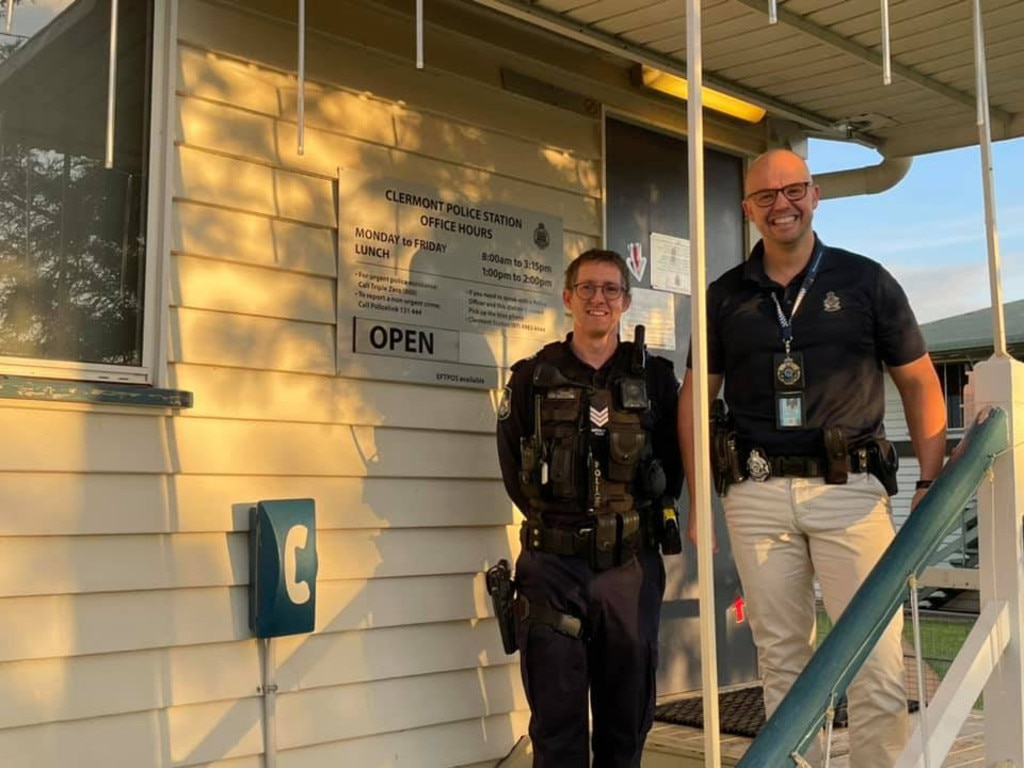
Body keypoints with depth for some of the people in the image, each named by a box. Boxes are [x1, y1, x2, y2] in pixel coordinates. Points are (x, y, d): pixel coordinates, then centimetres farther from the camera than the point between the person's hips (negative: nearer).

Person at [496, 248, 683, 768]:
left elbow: (673, 466, 8)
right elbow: (514, 470, 6)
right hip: (553, 563, -1)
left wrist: (641, 517, 1)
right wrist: (554, 518, 1)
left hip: (632, 565, 1)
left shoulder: (655, 378, 5)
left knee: (627, 714, 11)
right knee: (556, 715, 4)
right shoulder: (532, 378, 4)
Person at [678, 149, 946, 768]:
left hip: (850, 488, -2)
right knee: (781, 657, 10)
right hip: (755, 495, 2)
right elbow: (696, 395, 14)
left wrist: (931, 482, 0)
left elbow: (920, 382, 8)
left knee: (877, 658, -6)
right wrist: (698, 497, 8)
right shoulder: (725, 295, 10)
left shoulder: (866, 280, 5)